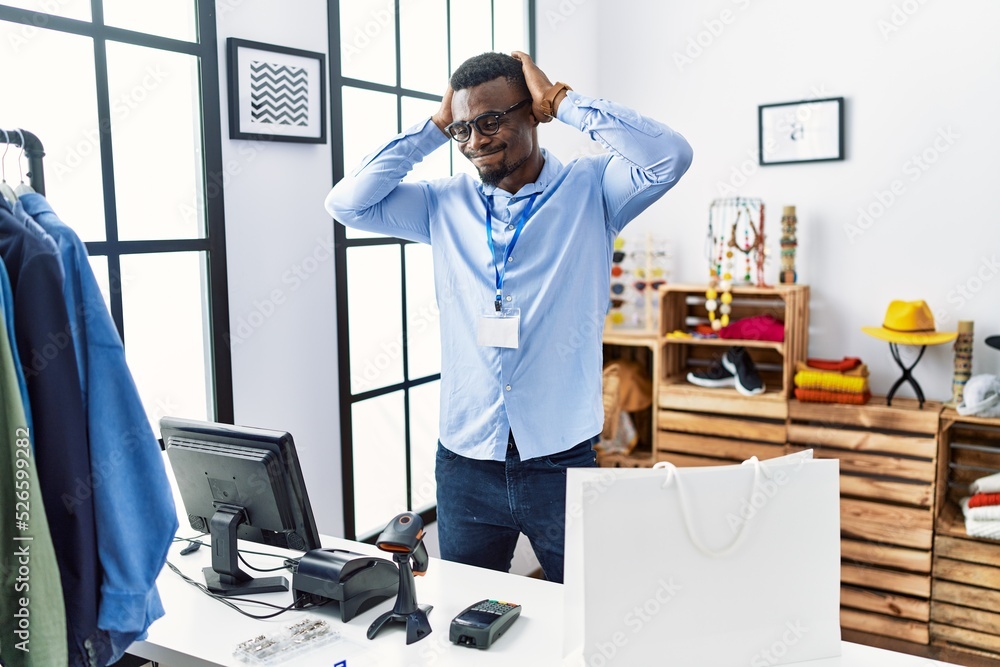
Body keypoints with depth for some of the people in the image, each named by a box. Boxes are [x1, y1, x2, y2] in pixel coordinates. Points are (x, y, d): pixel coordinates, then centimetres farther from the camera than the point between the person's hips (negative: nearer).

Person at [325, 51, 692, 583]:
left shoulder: (590, 190, -3)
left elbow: (670, 156, -19)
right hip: (464, 464, 3)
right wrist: (434, 128, -1)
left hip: (561, 462, -2)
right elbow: (346, 204, -1)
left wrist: (561, 101, -11)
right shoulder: (444, 204, 6)